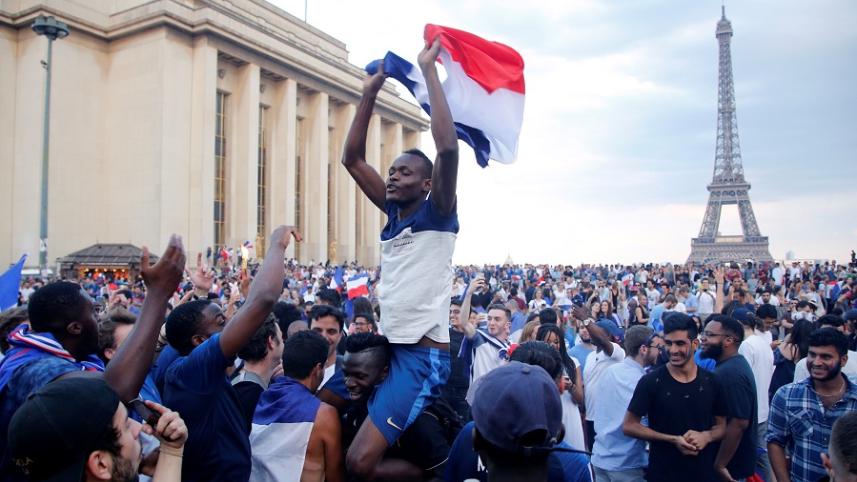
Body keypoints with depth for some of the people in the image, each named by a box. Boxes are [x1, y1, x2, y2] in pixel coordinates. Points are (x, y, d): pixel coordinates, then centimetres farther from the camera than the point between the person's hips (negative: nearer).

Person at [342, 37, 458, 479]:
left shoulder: (437, 215, -5)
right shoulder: (393, 214, 12)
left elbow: (448, 146, -21)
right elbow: (352, 159, 11)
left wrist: (429, 68, -14)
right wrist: (369, 93, 7)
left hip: (423, 353, -8)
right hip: (386, 346, 8)